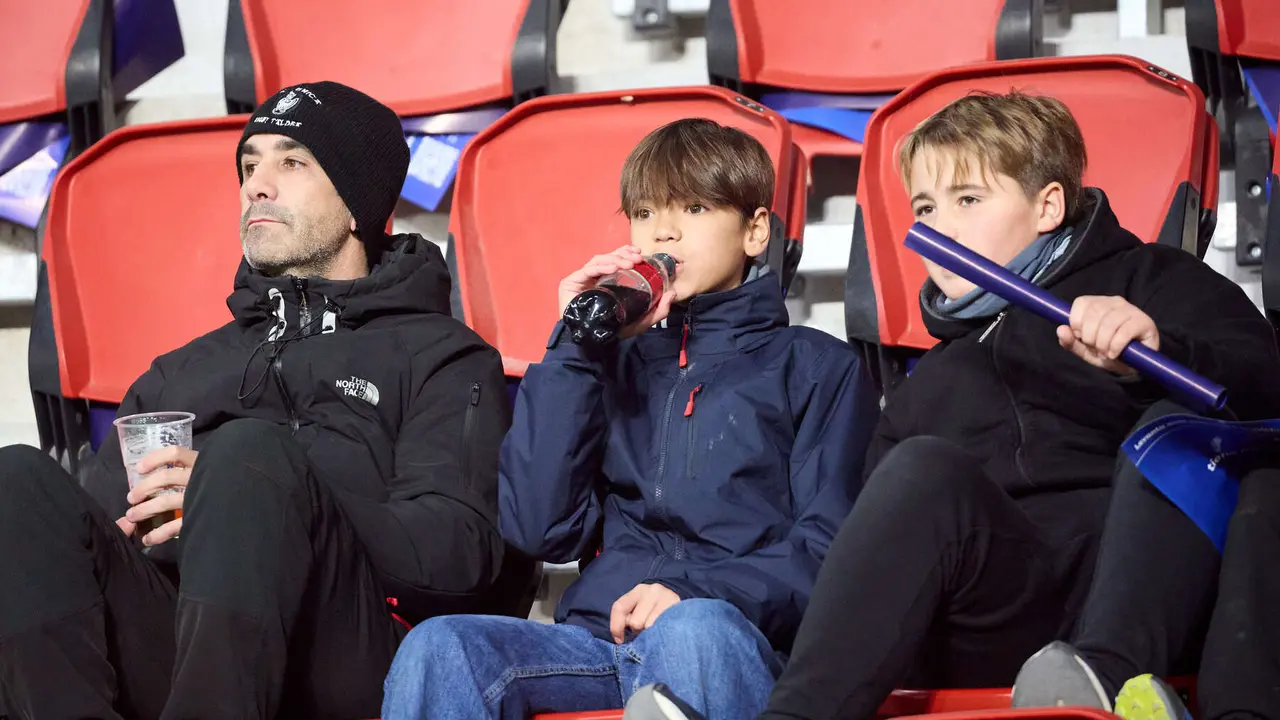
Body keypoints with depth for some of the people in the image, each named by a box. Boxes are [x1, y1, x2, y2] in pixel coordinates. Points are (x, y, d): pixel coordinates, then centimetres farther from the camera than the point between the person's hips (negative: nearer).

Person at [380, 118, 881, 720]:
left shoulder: (817, 368, 15)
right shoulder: (614, 363, 24)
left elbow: (829, 545, 2)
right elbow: (541, 529, 9)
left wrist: (696, 591, -15)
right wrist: (575, 349, 7)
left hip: (735, 639, -3)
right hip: (599, 636, 3)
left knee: (691, 629, -40)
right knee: (439, 647, -27)